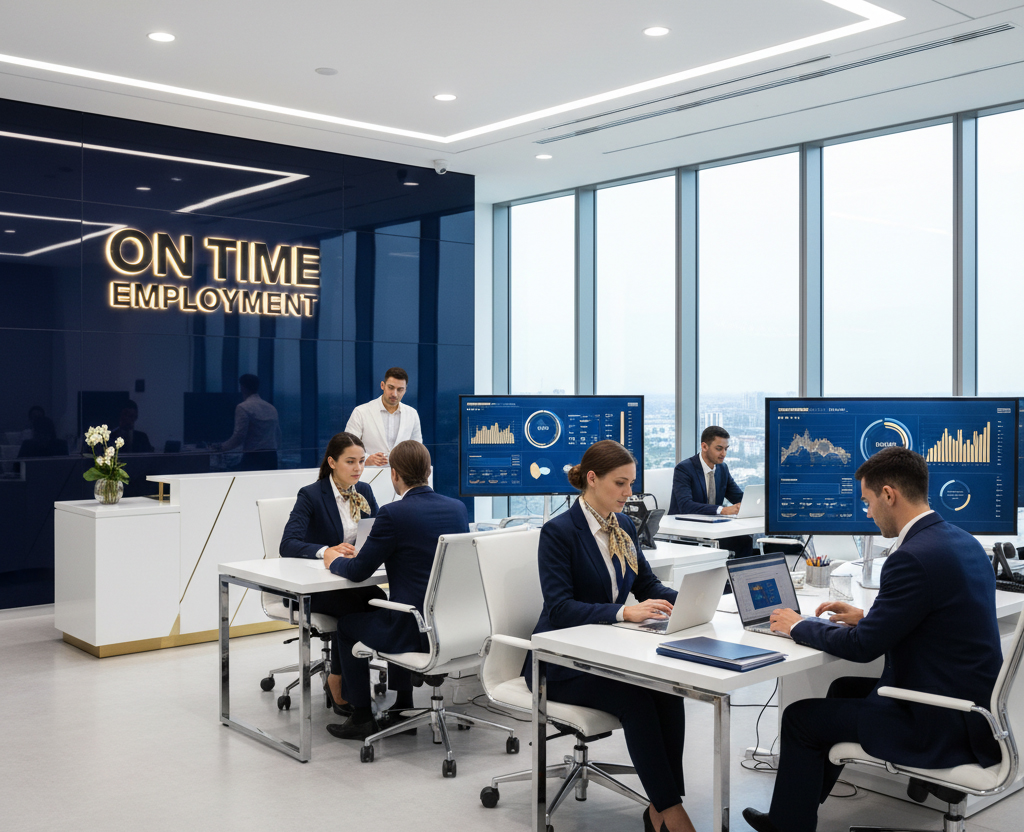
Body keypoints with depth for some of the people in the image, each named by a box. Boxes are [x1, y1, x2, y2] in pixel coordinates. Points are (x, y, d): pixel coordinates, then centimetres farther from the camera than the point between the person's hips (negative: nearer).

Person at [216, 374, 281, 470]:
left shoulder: (243, 407, -6)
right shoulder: (272, 408, 13)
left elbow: (239, 436, -11)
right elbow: (278, 436, 15)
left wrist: (222, 447, 3)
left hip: (253, 458, -6)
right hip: (272, 458, 6)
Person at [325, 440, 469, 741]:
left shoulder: (393, 513, -16)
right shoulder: (458, 508, 4)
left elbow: (358, 571, -9)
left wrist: (333, 559, 13)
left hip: (417, 631, -7)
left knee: (348, 624, 19)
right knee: (387, 607, 34)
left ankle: (361, 717, 24)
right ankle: (402, 707, 37)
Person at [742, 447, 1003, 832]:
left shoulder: (914, 557, -25)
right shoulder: (961, 541, 6)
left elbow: (864, 646, -18)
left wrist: (799, 626, -3)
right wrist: (866, 616, 15)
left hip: (942, 727, -10)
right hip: (972, 701, 10)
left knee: (800, 716, 1)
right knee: (845, 687, 27)